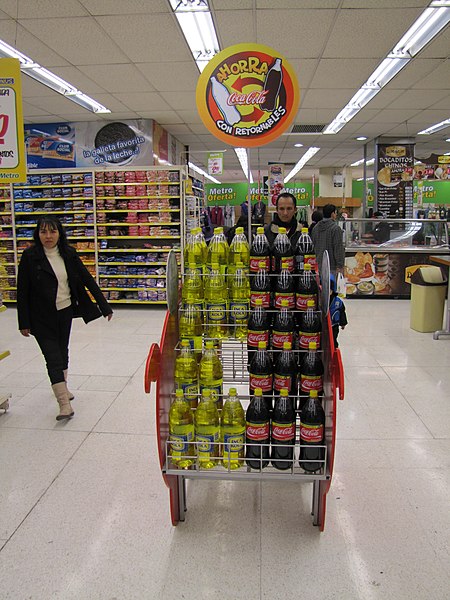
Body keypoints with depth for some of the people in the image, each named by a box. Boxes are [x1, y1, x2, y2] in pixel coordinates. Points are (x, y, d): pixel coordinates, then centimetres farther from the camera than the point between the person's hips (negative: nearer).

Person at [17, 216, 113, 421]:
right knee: (53, 357, -6)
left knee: (62, 352, 19)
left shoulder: (69, 254, -3)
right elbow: (22, 291, -9)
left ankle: (62, 388, 41)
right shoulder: (30, 256, -11)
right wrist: (24, 323, -9)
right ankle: (64, 403, -4)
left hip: (65, 312, 4)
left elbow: (87, 279, 1)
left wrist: (104, 306, 0)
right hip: (42, 317, -4)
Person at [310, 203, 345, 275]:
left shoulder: (315, 228, 11)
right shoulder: (335, 228, -11)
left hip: (318, 265, 7)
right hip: (332, 266, -7)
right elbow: (338, 248, -13)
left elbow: (312, 246, 16)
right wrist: (340, 266, -12)